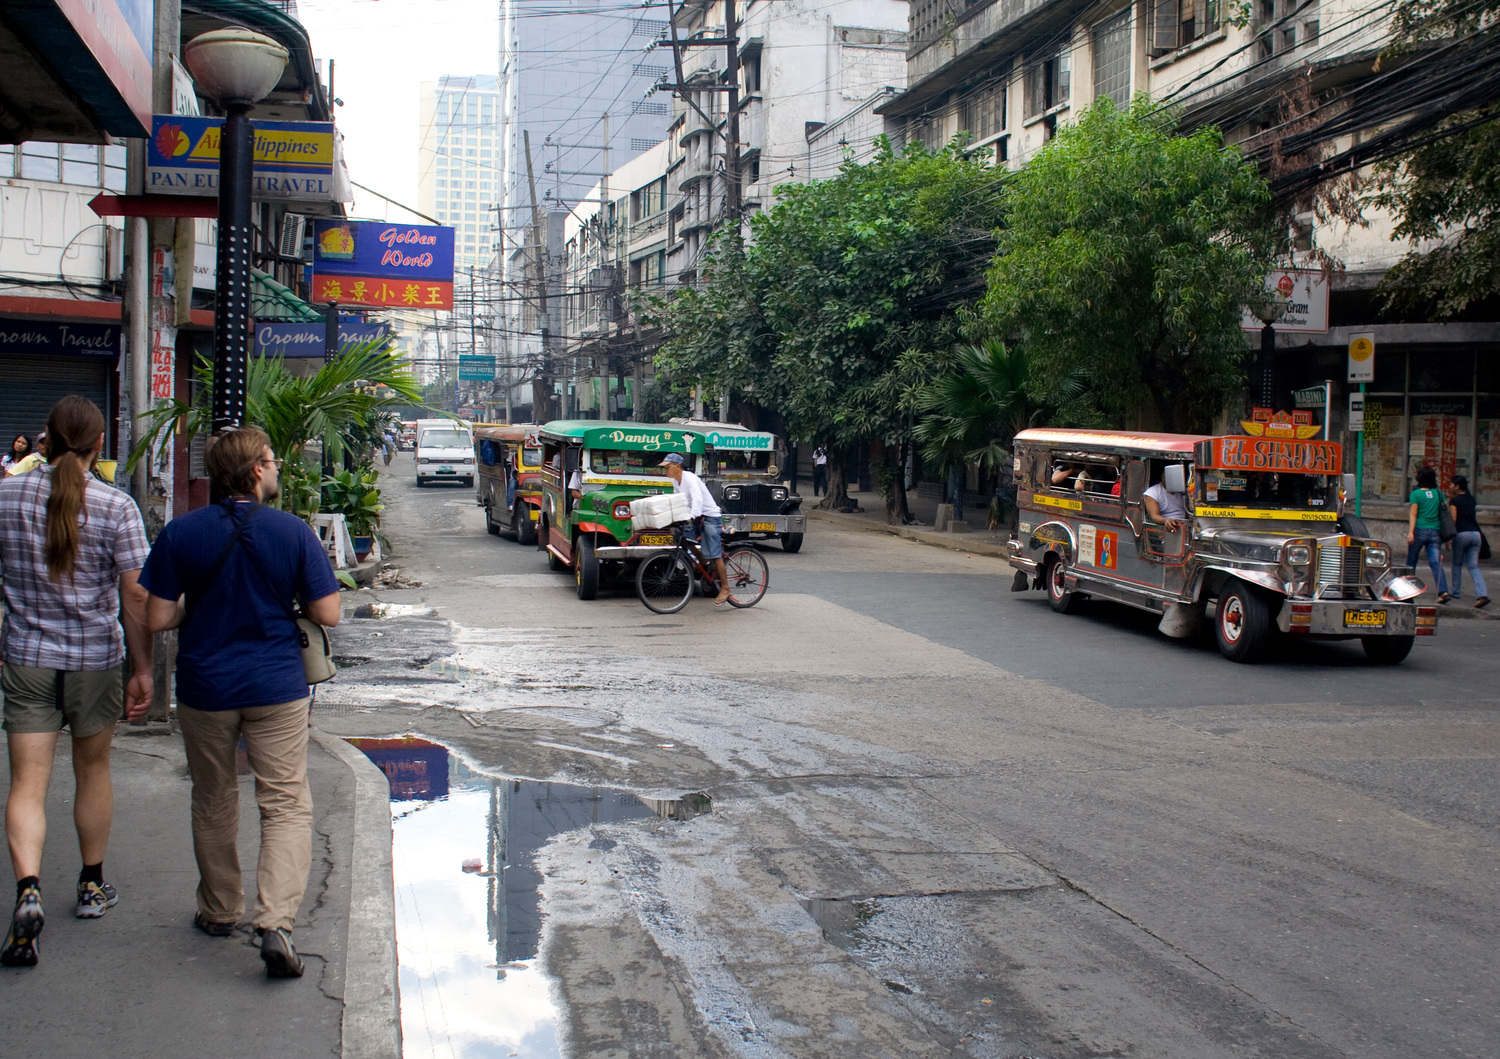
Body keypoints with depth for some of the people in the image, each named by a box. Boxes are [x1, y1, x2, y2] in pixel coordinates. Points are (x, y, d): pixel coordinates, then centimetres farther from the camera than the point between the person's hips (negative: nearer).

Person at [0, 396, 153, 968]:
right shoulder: (116, 507, -11)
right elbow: (135, 596, -10)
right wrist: (142, 669, -2)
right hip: (96, 660, -1)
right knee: (92, 770, 17)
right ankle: (92, 886, 30)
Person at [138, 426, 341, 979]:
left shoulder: (181, 533, -6)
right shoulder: (294, 532, -9)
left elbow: (158, 618, -6)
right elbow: (327, 614, -8)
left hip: (204, 688, 2)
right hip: (276, 687, -2)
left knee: (213, 803, 19)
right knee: (286, 804, 2)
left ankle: (219, 910, 32)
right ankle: (275, 922, -13)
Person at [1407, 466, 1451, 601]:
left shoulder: (1416, 494, -2)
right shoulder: (1439, 493, 9)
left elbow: (1413, 514, -9)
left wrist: (1410, 532, -14)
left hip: (1420, 530, -3)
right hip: (1435, 532, 3)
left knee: (1411, 560, 13)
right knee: (1435, 562, -4)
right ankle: (1443, 590, -21)